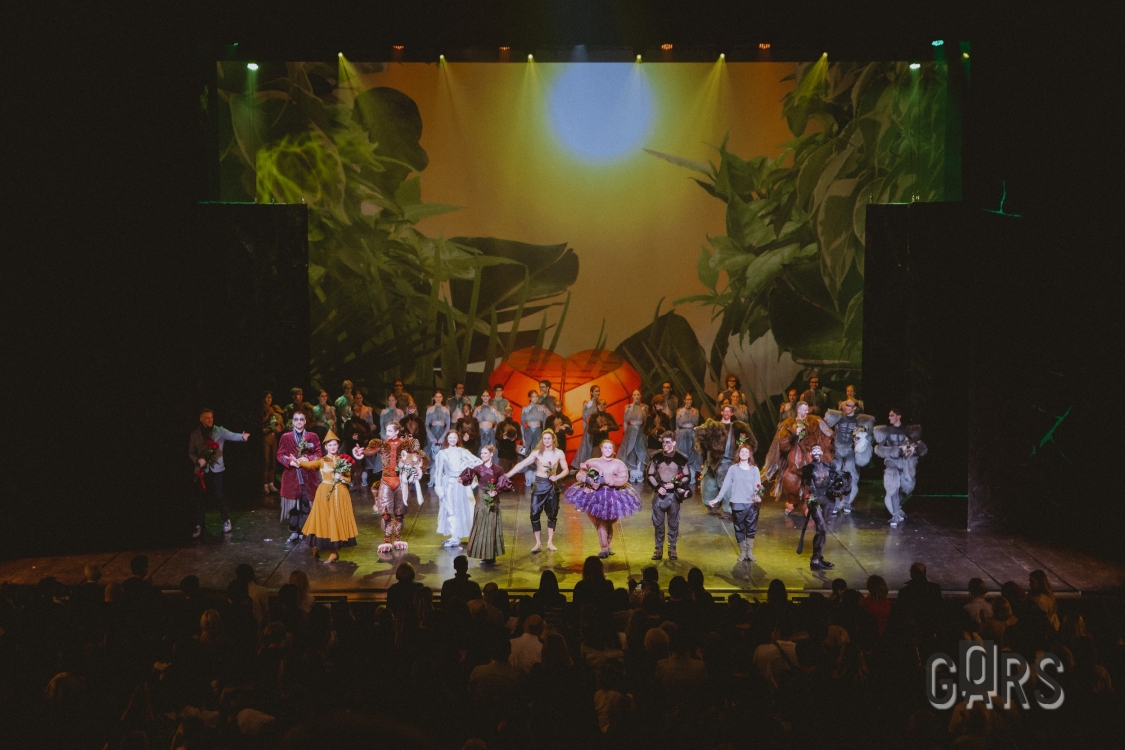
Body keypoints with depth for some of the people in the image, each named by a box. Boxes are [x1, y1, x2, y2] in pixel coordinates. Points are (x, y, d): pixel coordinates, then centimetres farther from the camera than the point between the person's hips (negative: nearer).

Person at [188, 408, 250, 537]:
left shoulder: (220, 431, -3)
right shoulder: (194, 434, 2)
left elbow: (232, 436, -23)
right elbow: (191, 453, 6)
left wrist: (242, 437, -45)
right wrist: (197, 460, -16)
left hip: (216, 469, -1)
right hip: (202, 470, 1)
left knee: (219, 495, -1)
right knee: (200, 498, 3)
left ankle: (226, 520, 17)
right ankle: (198, 525, 11)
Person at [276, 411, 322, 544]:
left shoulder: (312, 437, 6)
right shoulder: (286, 437, 5)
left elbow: (318, 454, 4)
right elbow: (280, 455, 3)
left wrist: (308, 459, -14)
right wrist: (289, 461, -15)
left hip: (308, 476, 0)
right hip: (291, 476, 0)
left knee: (306, 505, -1)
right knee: (293, 505, -1)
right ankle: (293, 533, 7)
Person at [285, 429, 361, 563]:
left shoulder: (343, 461, 8)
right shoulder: (322, 461, 1)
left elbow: (349, 479, 8)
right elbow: (309, 464, -16)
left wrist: (341, 478, -12)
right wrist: (298, 462, -33)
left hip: (340, 494, 2)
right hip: (325, 493, -2)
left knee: (337, 520, 2)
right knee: (324, 520, -1)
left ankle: (334, 551, 7)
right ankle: (317, 546, 13)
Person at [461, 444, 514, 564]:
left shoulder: (498, 470, 0)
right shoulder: (478, 468, -3)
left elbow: (503, 485, 3)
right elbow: (470, 474, -24)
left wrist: (496, 492, -15)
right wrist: (462, 479, -45)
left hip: (493, 501, 0)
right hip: (482, 500, 0)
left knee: (492, 527, 4)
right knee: (481, 526, 0)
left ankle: (491, 555, 11)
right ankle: (483, 554, 8)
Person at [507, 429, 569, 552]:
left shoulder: (559, 453, -2)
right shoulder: (537, 452, -5)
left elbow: (566, 470, 3)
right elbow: (522, 464, -9)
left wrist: (557, 476, -17)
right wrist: (507, 475, -17)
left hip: (552, 485, 1)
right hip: (539, 484, -1)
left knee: (552, 514, 8)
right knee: (535, 513, -4)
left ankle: (550, 542, 21)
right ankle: (538, 543, 7)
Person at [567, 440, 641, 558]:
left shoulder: (618, 463, 3)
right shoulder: (592, 462, 4)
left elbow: (623, 479, -11)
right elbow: (580, 474, 1)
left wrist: (605, 480, -19)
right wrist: (588, 480, -22)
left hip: (612, 496, 0)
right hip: (595, 495, 0)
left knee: (608, 523, 9)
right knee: (600, 523, -4)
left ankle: (608, 546, 26)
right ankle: (605, 548, 3)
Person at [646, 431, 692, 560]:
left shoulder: (681, 458, -5)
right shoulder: (656, 457, -1)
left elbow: (687, 477, 3)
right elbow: (650, 475, 5)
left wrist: (675, 485, -12)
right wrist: (658, 487, -10)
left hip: (674, 494, -1)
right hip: (659, 494, 1)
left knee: (673, 523, 6)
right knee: (658, 523, 5)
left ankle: (672, 548, 17)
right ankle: (659, 548, 15)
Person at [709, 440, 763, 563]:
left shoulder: (754, 469, 7)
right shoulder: (733, 468, 5)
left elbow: (757, 485, -3)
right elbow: (726, 485, 2)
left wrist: (758, 495, -23)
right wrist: (718, 499, -5)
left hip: (752, 503, 0)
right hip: (737, 503, 0)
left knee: (751, 528, 1)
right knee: (739, 529, 5)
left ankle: (750, 552, 10)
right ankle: (742, 553, 13)